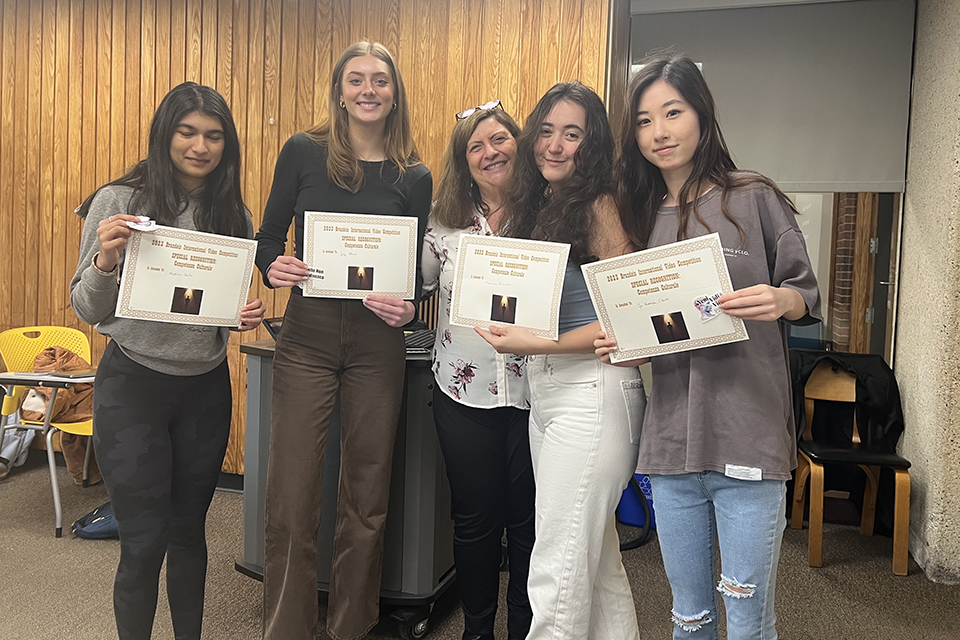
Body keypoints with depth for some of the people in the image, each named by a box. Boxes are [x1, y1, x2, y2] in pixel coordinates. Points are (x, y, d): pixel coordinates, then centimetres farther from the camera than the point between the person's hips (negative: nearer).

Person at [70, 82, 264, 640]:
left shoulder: (235, 214, 2)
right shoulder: (119, 202, -8)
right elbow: (88, 310, -5)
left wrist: (249, 316, -9)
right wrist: (105, 262, -25)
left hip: (207, 388, 3)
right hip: (134, 384, -3)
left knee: (189, 531, 15)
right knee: (144, 543, 2)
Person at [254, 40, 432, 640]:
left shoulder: (415, 177, 5)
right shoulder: (303, 152, 2)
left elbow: (417, 270, 7)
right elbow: (269, 237, 6)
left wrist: (407, 309, -13)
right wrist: (274, 266, -15)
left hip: (378, 344, 1)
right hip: (307, 336, -1)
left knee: (367, 501, 10)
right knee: (292, 499, 0)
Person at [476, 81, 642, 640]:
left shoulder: (598, 206, -10)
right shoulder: (535, 206, 14)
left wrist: (539, 344, -21)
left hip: (593, 390, -8)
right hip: (544, 391, 8)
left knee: (560, 569, -1)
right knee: (597, 558, 18)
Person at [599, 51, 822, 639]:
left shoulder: (754, 199, -1)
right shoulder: (642, 216, 11)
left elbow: (808, 295, 2)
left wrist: (781, 300, -19)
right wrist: (621, 343, -2)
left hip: (748, 437, -4)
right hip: (671, 439, 4)